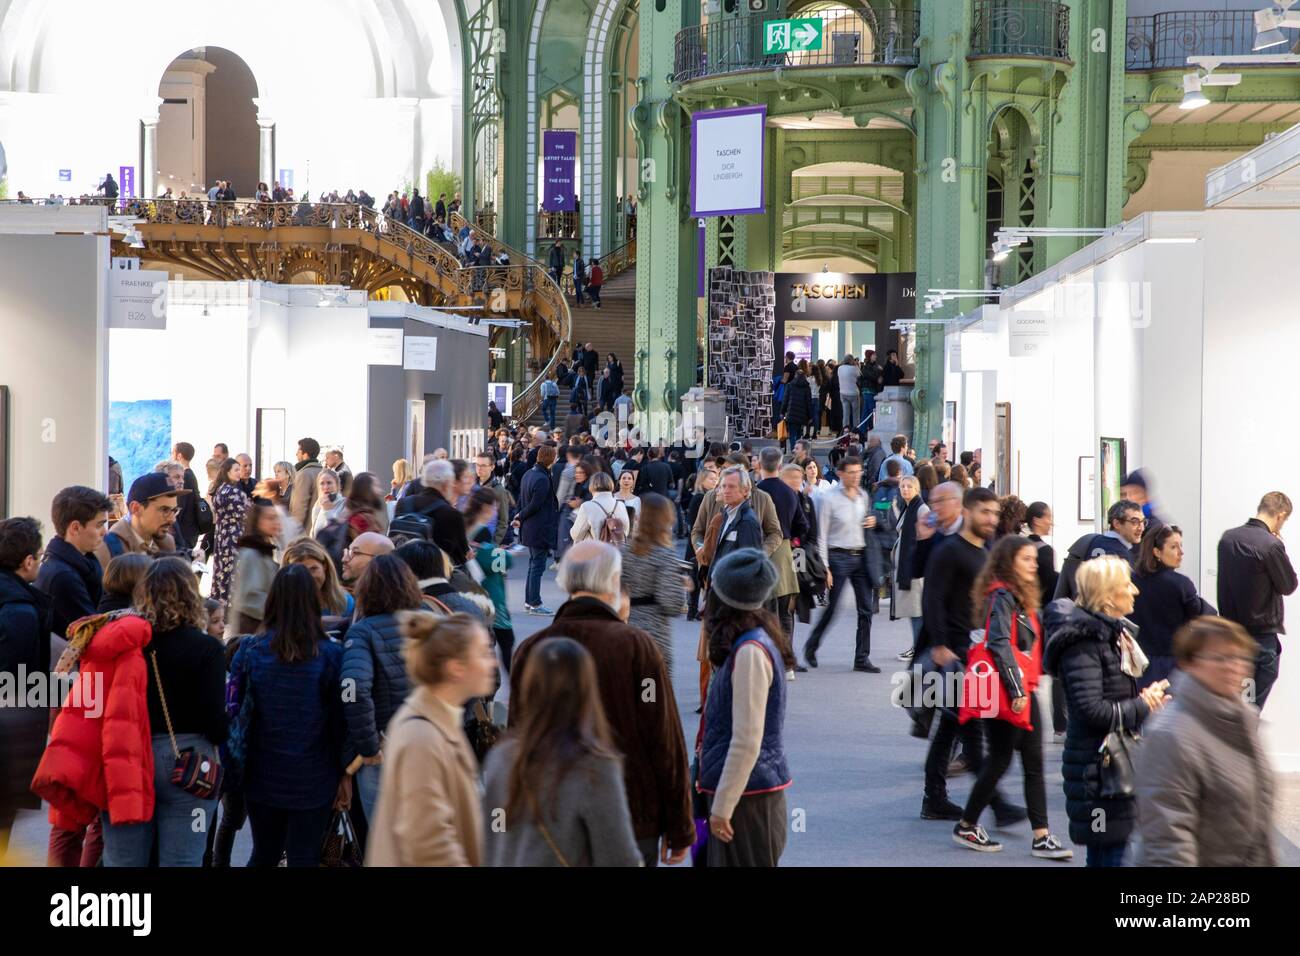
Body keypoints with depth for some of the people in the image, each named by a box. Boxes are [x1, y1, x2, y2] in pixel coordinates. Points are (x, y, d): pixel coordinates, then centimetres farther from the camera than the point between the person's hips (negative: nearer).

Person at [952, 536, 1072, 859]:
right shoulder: (1002, 596, -13)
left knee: (1034, 763, 5)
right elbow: (999, 644, -19)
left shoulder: (1020, 596, 16)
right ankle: (966, 827, 13)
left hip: (1023, 689, 9)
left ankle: (1041, 837, 4)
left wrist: (1027, 686, 17)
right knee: (1000, 760, -1)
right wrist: (1015, 689, -20)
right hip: (1006, 691, -9)